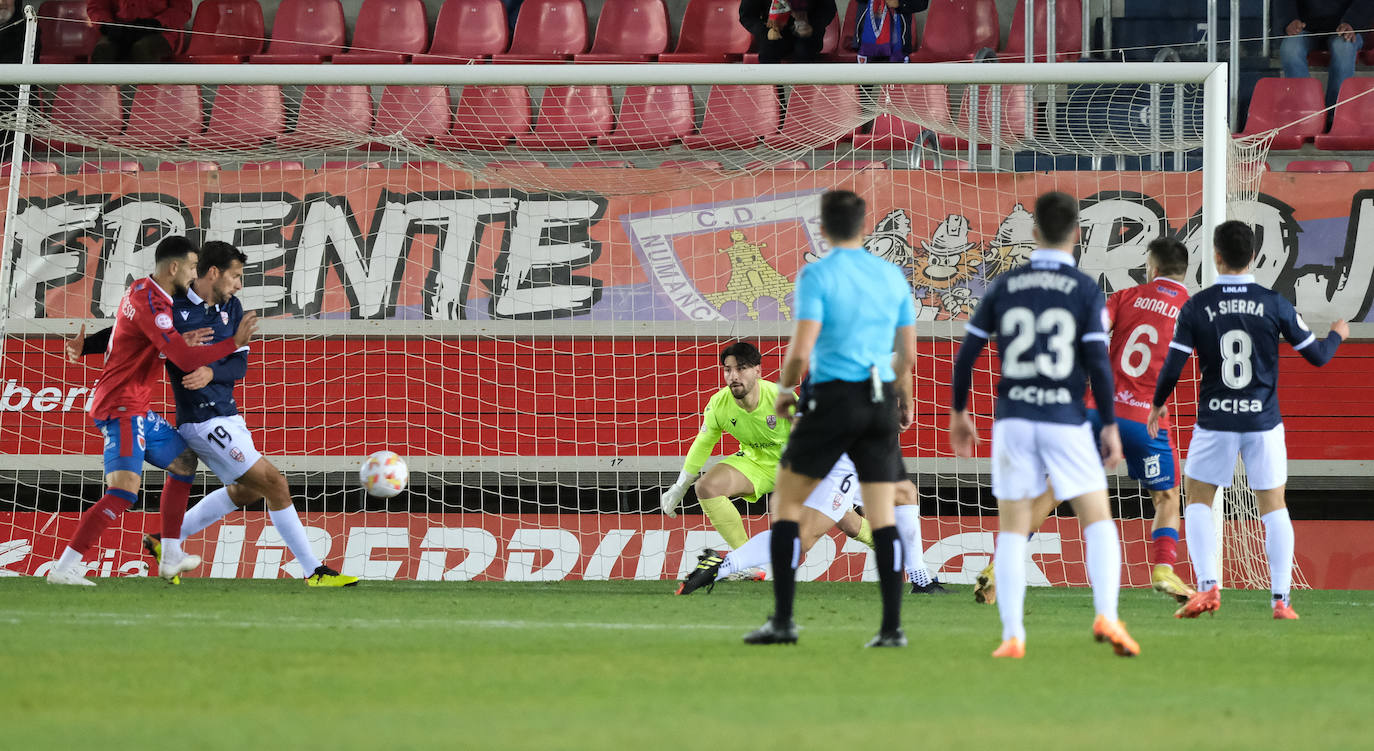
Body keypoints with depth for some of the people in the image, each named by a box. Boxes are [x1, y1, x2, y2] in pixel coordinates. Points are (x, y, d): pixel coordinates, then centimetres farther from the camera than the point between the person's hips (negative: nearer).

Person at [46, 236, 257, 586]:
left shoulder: (142, 291, 10)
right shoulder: (151, 304, -21)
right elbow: (186, 359, -26)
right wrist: (234, 343, -17)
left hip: (136, 410, 11)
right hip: (122, 408, -11)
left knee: (184, 460, 22)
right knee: (124, 491, -21)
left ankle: (171, 558, 24)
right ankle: (65, 568, -24)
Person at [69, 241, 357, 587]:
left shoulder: (231, 308, 7)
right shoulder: (171, 308, -11)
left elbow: (239, 364, 3)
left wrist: (211, 372, -18)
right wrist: (85, 345, -10)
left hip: (226, 414, 9)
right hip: (203, 420, -9)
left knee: (247, 490, 23)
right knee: (274, 484, -10)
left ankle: (165, 543, 31)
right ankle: (315, 572, -5)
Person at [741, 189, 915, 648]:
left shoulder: (816, 276, -9)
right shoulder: (892, 276, 7)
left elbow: (801, 350, -16)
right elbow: (907, 352, 13)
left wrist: (784, 390, 2)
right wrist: (904, 397, 30)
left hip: (834, 398, -4)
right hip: (881, 400, 4)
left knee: (786, 500, 7)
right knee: (882, 516, 6)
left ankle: (782, 621, 2)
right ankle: (892, 626, -1)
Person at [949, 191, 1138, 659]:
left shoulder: (1005, 287, 5)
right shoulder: (1085, 291, -2)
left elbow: (967, 353, 6)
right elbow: (1098, 362, -8)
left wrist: (958, 412, 18)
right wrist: (1110, 425, -1)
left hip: (1014, 419, 2)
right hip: (1066, 419, -2)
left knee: (1012, 529, 7)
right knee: (1099, 523, 5)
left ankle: (1012, 635, -1)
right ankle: (1106, 615, -14)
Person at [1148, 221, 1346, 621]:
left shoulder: (1196, 307, -6)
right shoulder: (1274, 304, -5)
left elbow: (1173, 366, -5)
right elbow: (1316, 355, 2)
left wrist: (1157, 405, 15)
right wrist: (1337, 335, 25)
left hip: (1215, 422, -1)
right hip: (1264, 422, 1)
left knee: (1198, 505, 11)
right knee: (1274, 509, 9)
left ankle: (1208, 587, -6)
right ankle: (1281, 599, 2)